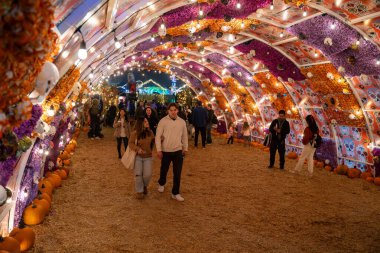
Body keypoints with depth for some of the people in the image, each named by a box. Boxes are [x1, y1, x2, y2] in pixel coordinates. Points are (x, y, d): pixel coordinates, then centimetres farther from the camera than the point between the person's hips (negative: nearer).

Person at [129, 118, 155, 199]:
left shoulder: (150, 132, 1)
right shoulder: (135, 133, -10)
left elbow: (153, 142, 15)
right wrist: (138, 149, -26)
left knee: (147, 174, -3)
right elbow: (131, 143, -10)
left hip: (148, 157, 2)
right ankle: (139, 191, 19)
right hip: (138, 157, -2)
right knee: (138, 174, 1)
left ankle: (144, 186, 29)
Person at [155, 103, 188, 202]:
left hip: (178, 151, 2)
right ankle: (161, 184, 47)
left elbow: (184, 136, 11)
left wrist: (185, 148, 14)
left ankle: (175, 193, 15)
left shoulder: (182, 122, 0)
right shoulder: (163, 121, -10)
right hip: (166, 151, -2)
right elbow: (158, 136, -9)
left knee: (177, 173, 2)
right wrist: (159, 150, -12)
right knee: (164, 170, 17)